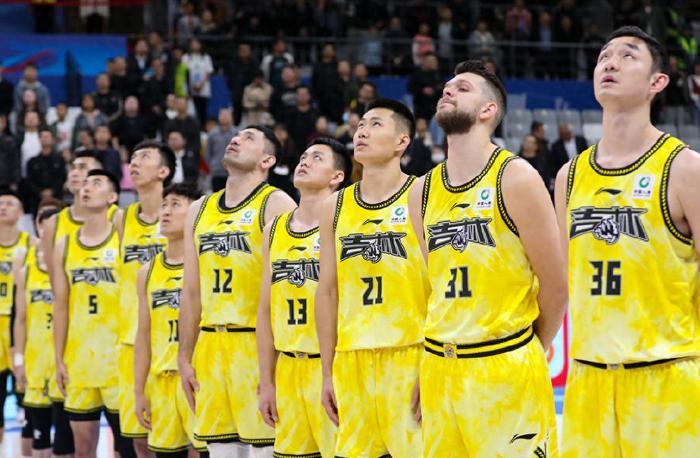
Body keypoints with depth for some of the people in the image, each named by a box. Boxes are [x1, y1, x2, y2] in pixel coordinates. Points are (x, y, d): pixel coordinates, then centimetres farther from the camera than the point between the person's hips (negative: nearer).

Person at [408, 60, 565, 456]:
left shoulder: (516, 178, -7)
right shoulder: (423, 191, 9)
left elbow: (554, 285, -4)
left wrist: (528, 354, 5)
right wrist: (437, 355, 12)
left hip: (506, 368, -5)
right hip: (439, 367, 5)